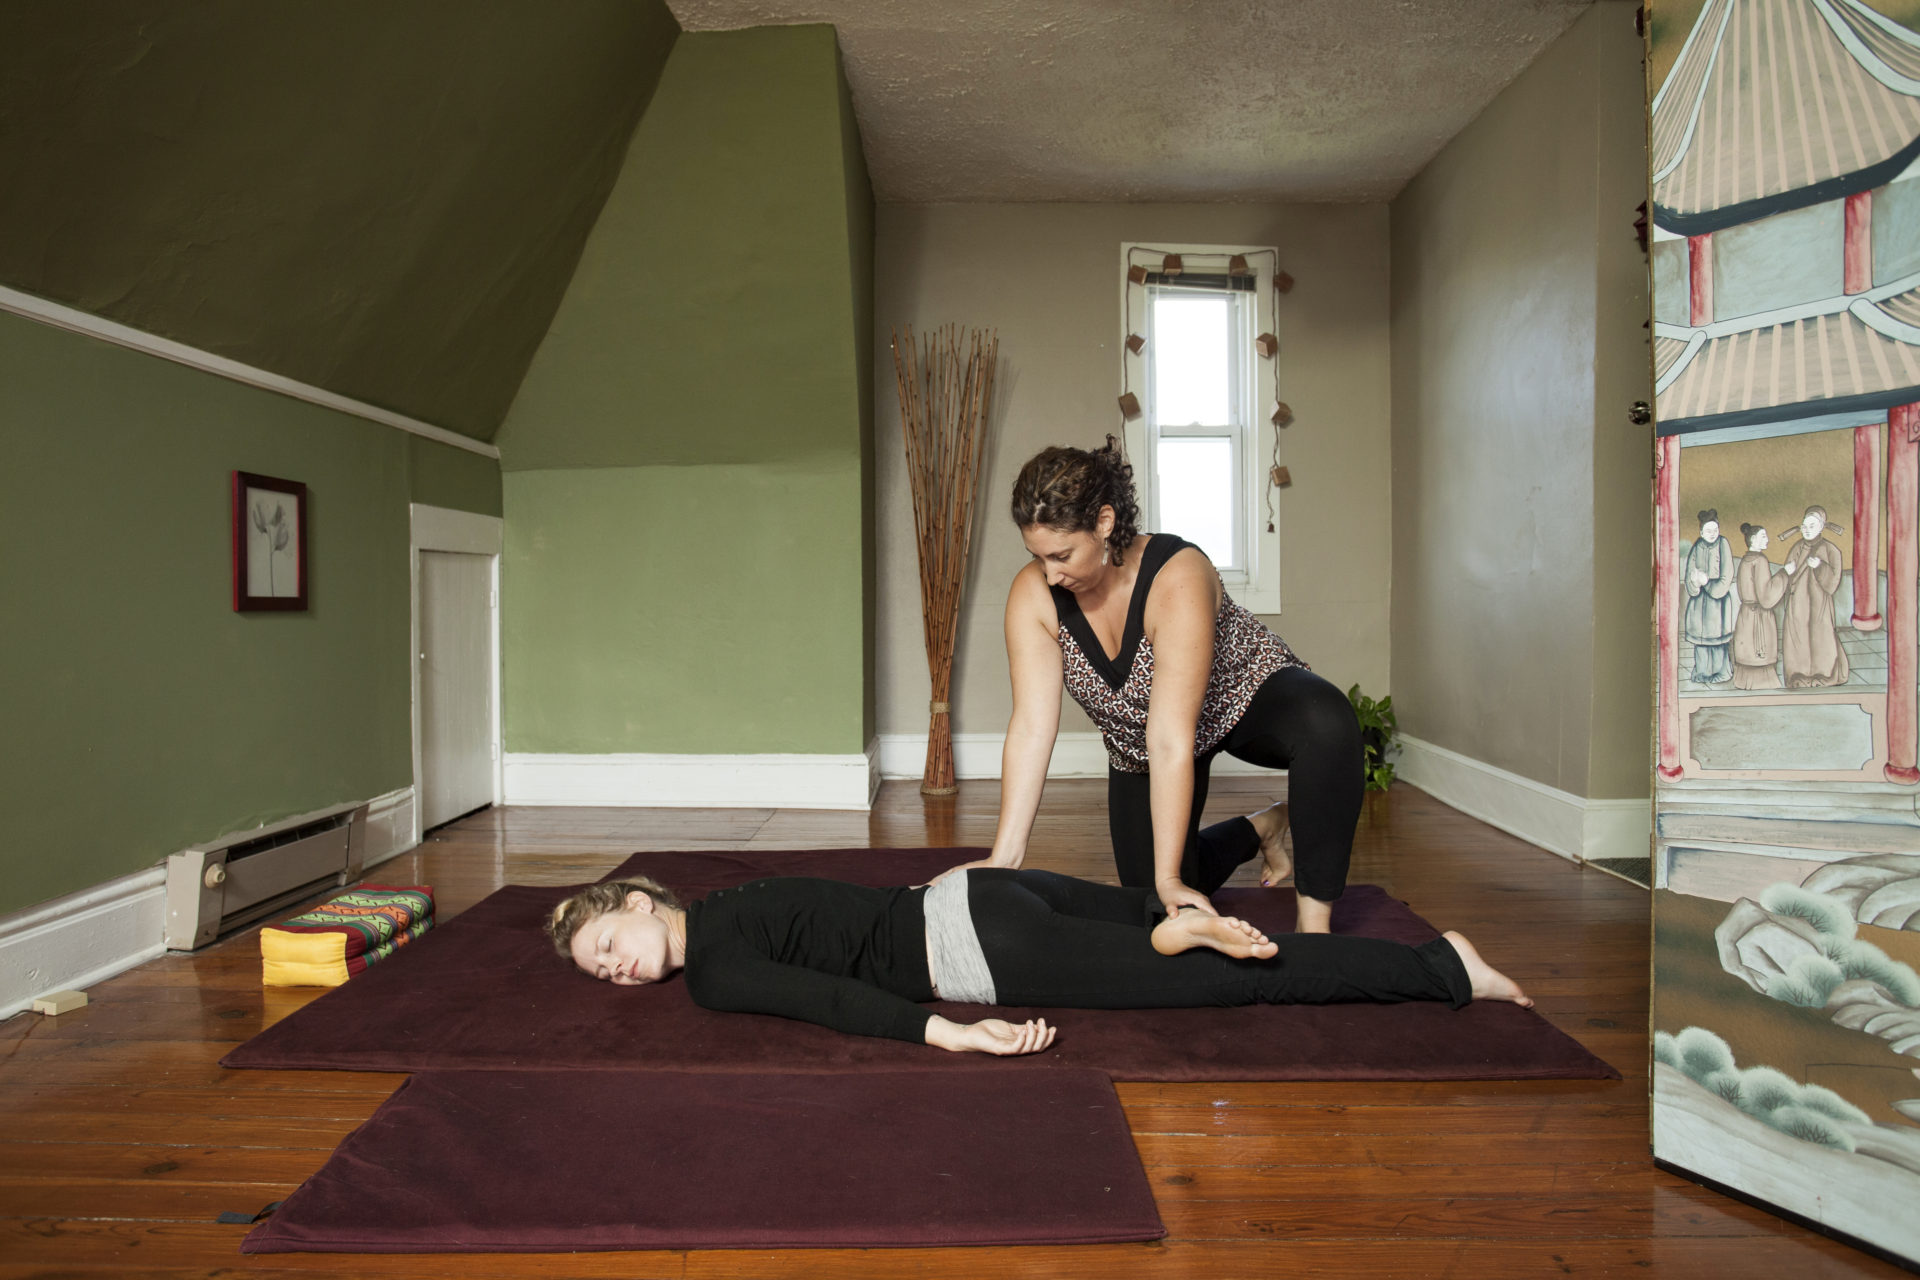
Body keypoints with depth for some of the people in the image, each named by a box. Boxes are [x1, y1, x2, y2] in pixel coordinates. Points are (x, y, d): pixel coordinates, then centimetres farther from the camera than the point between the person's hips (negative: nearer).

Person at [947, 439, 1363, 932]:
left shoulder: (1178, 578, -38)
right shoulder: (1033, 594, -25)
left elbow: (1172, 743, -40)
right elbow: (1031, 728, -27)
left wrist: (1169, 878, -38)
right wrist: (1004, 858, -32)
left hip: (1245, 695, -4)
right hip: (1137, 748, 5)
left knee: (1326, 721, -38)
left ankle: (1314, 920, -23)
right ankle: (1259, 828, 32)